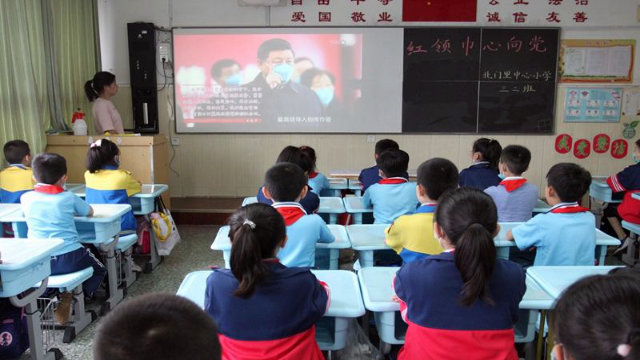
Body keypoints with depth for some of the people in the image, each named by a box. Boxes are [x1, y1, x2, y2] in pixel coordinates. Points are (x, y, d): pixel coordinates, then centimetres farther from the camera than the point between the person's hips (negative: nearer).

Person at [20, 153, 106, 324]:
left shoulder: (26, 198, 2)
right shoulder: (68, 197, -4)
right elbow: (90, 212, 12)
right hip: (69, 260, -3)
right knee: (99, 269, 22)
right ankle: (69, 297, -1)